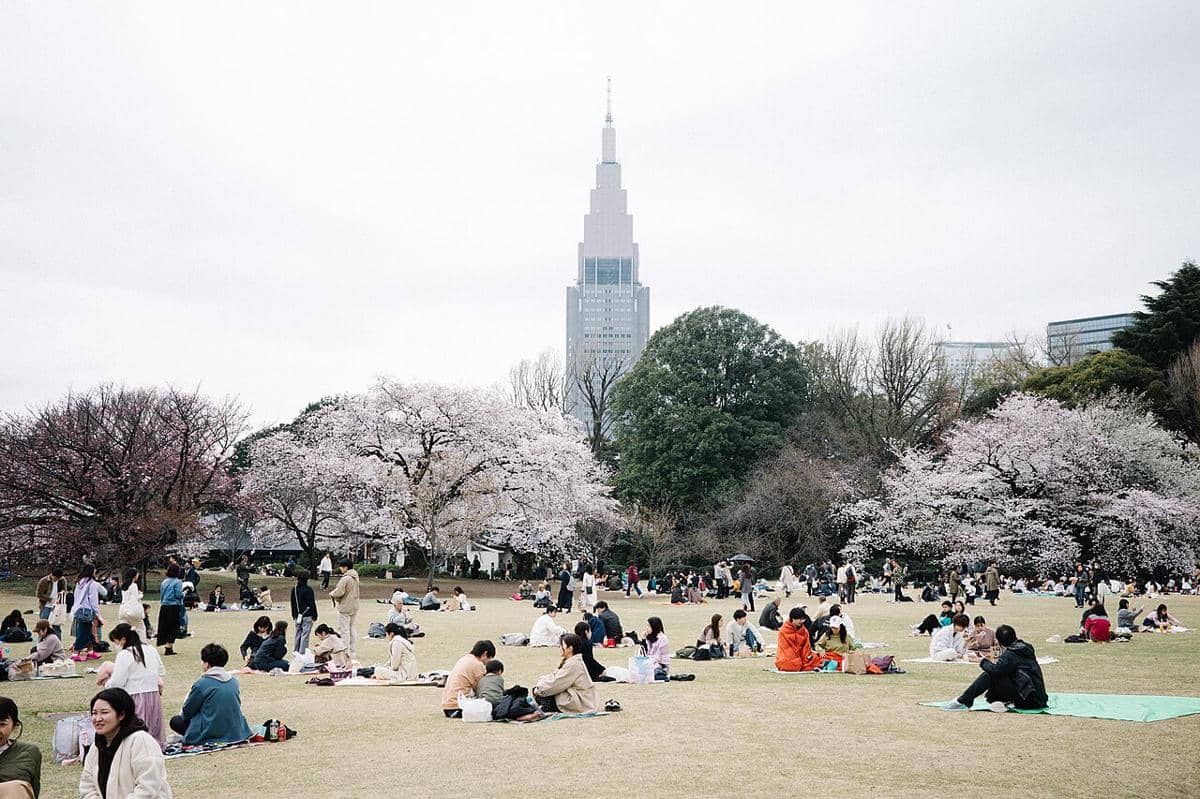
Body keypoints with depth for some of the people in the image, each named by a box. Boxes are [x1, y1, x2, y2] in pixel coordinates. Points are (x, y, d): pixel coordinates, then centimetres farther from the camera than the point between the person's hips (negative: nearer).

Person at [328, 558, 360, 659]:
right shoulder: (355, 578, 9)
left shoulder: (345, 579, -19)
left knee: (344, 630, -3)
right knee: (352, 630, 16)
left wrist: (332, 594, -1)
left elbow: (339, 593, -23)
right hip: (354, 607, 9)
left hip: (345, 608, -9)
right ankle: (353, 653, 20)